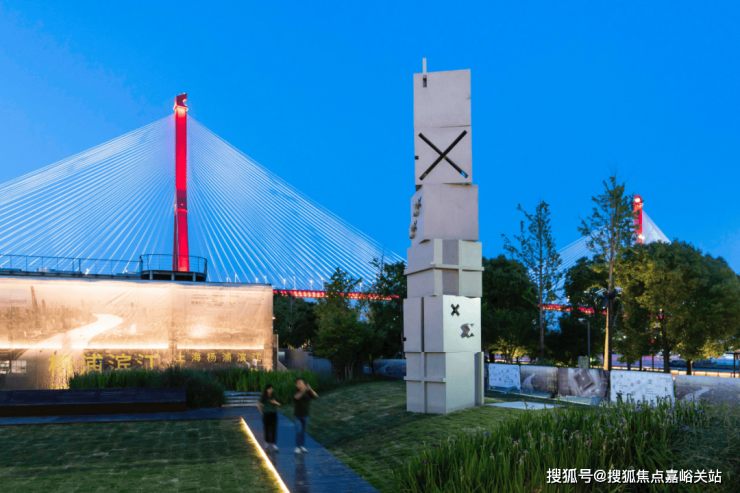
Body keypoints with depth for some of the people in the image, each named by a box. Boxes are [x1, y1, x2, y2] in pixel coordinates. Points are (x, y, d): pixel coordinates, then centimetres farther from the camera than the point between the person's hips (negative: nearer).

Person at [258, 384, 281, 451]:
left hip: (273, 415, 0)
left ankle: (274, 444, -10)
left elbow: (279, 405, 7)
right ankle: (268, 443, 23)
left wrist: (275, 402, -14)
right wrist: (261, 412, 4)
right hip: (266, 415, 0)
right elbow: (258, 404, 12)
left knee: (274, 429, -8)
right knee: (267, 429, 6)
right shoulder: (263, 397, 0)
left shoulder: (274, 397, 1)